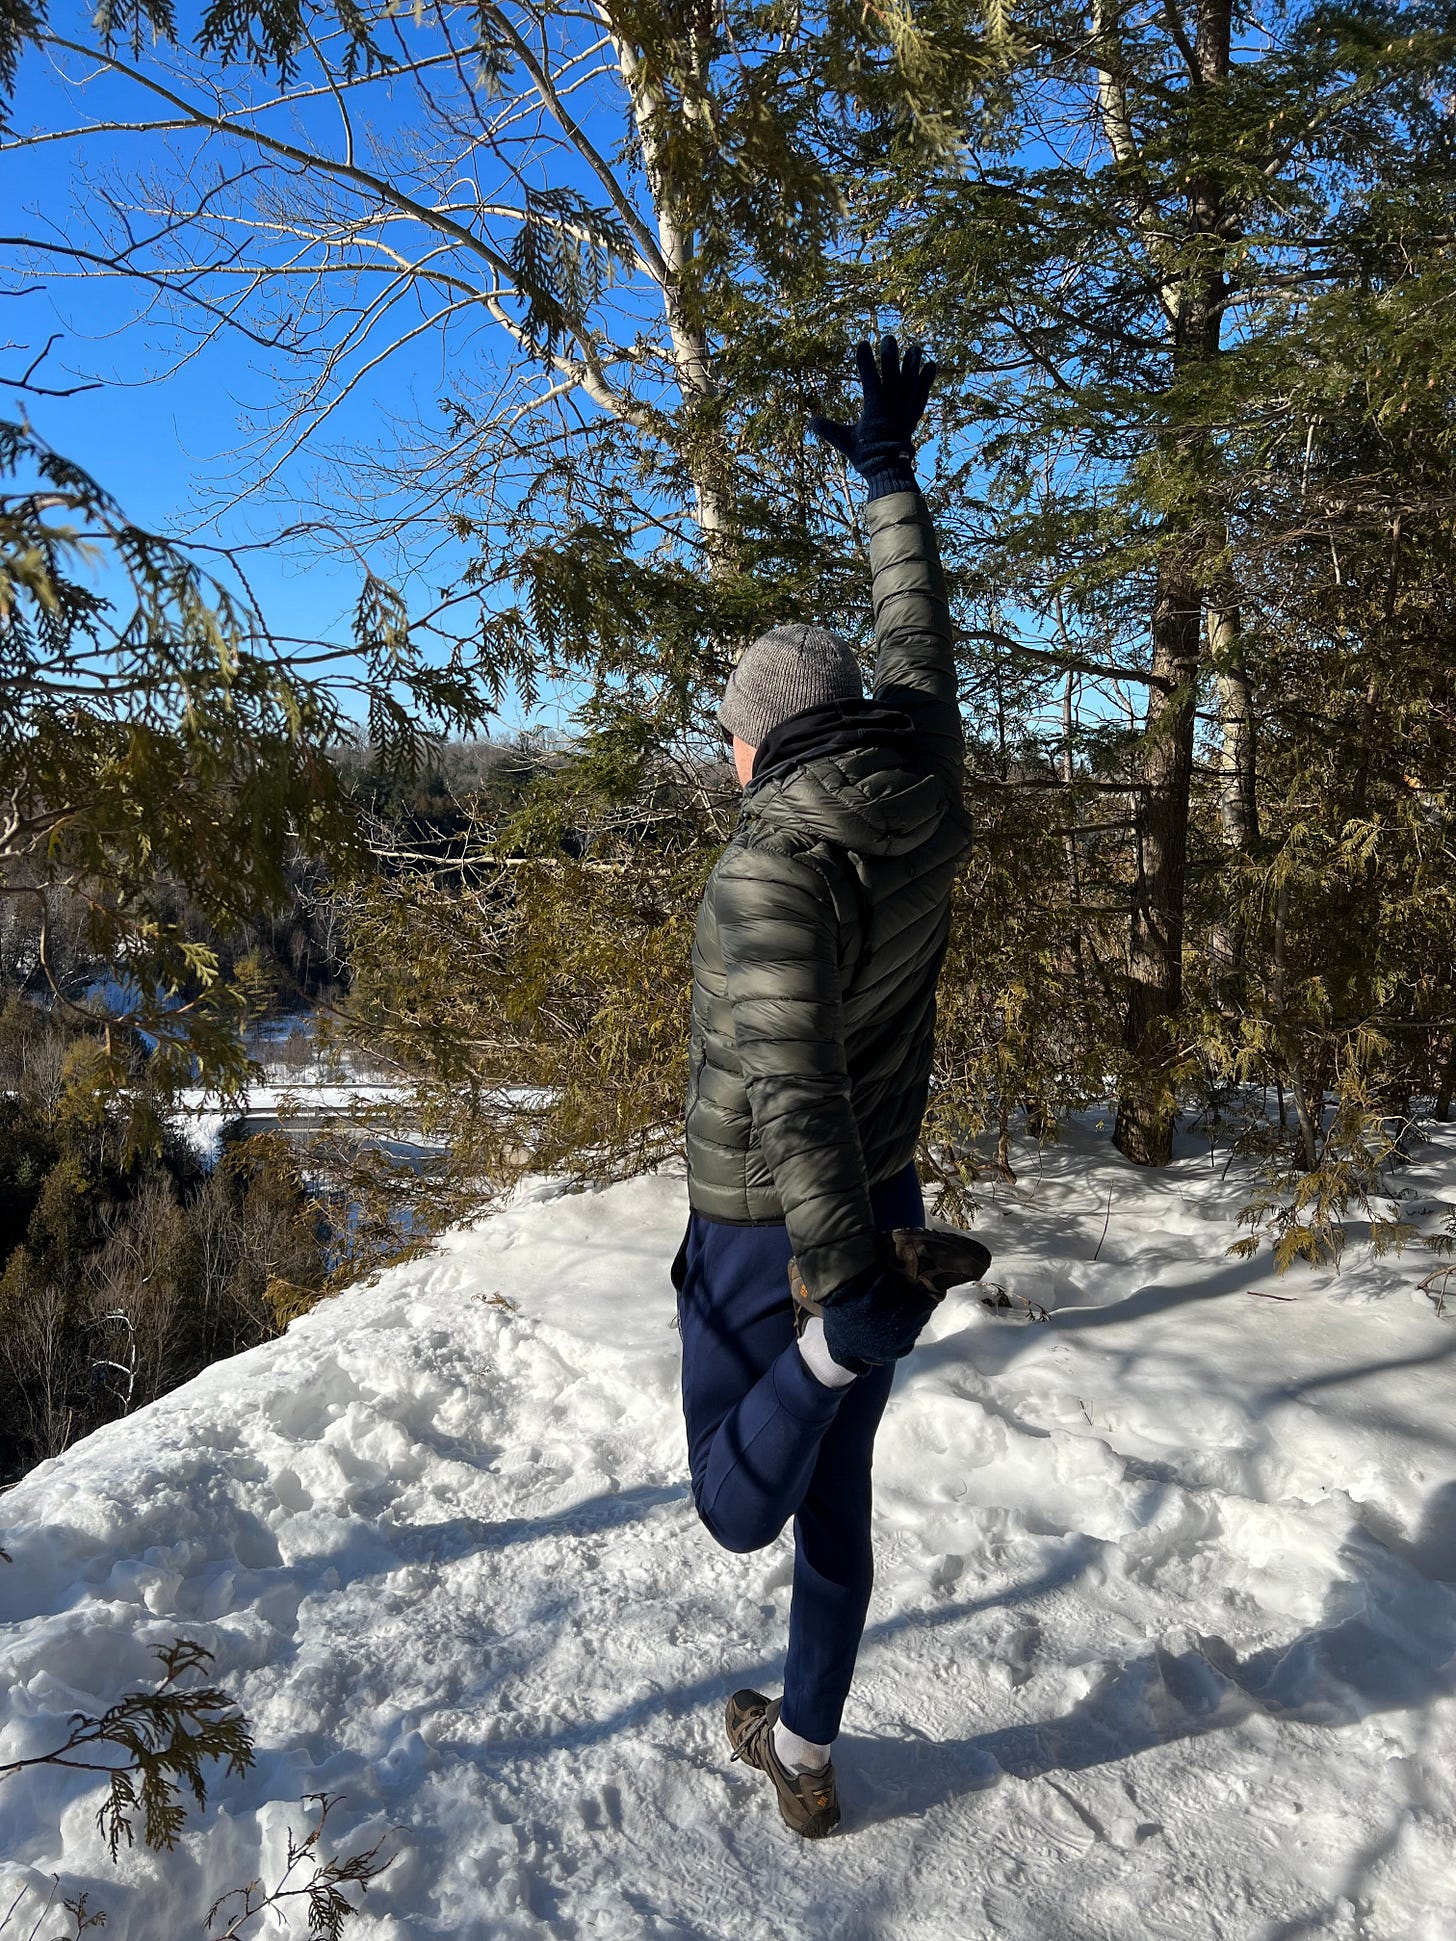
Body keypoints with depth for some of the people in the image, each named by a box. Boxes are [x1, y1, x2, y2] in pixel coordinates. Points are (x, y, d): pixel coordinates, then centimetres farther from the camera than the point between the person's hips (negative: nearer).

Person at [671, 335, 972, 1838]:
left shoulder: (773, 863, -24)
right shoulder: (926, 791, -5)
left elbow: (790, 1079, -34)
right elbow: (916, 636, 11)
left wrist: (845, 1278, -38)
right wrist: (890, 481, 22)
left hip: (769, 1234, -7)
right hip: (884, 1196, 7)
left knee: (738, 1509, 16)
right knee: (835, 1495, 23)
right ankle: (803, 1758, 39)